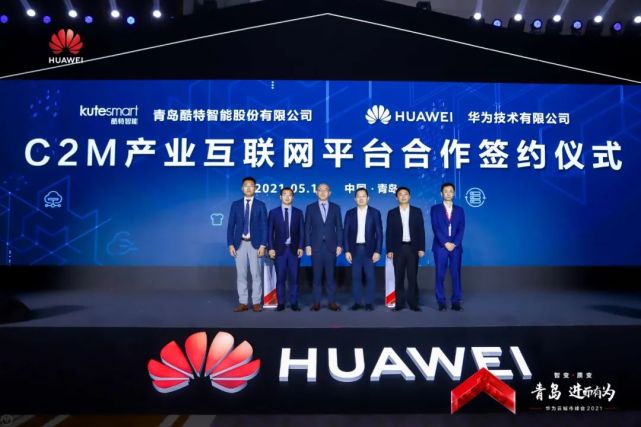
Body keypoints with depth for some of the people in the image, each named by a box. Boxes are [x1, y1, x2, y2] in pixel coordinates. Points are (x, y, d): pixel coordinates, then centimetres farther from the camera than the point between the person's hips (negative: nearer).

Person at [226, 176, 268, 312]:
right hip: (240, 243, 2)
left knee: (256, 274, 1)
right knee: (241, 274, 4)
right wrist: (230, 244, -2)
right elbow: (231, 225, 6)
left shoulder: (260, 205, 3)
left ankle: (256, 302, 9)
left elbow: (264, 226, -1)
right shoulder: (235, 205, 7)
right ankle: (243, 303, 12)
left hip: (255, 244, -2)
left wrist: (263, 245, -9)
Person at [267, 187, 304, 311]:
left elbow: (301, 231, 6)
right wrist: (270, 248, -5)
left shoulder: (298, 212, 8)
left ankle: (294, 303, 10)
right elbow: (270, 232, 3)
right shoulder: (273, 212, 5)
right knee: (280, 278, 2)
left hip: (294, 249, 1)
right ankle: (280, 303, 9)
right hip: (279, 249, -1)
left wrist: (300, 247, -3)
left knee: (294, 277, 2)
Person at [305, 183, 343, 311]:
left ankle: (332, 302, 9)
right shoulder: (310, 208, 6)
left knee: (330, 275, 3)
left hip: (331, 246, 0)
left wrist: (339, 245, -1)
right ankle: (317, 302, 10)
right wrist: (307, 245, -4)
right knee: (317, 275, 3)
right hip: (316, 246, 0)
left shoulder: (335, 207, 8)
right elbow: (307, 228, 4)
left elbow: (339, 227, 6)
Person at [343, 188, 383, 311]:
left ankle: (369, 302, 9)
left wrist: (378, 251, -8)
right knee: (356, 277, 4)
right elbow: (346, 233, 4)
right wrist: (347, 250, -4)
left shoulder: (375, 213, 2)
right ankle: (357, 302, 12)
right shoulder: (350, 213, 6)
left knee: (370, 277, 1)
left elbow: (379, 233, 0)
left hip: (369, 249, -1)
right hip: (355, 249, 1)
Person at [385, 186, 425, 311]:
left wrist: (421, 248, -4)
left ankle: (413, 303, 8)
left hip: (412, 248, 0)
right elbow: (389, 233, 3)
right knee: (399, 277, 2)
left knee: (413, 277, 2)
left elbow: (421, 230, 4)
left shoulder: (417, 211, 6)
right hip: (398, 249, 0)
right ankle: (399, 302, 9)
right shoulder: (392, 213, 5)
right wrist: (389, 250, -5)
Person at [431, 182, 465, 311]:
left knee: (456, 275, 2)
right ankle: (441, 302, 4)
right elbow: (435, 228, -4)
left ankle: (456, 302, 7)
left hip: (456, 247, 2)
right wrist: (445, 243, -13)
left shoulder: (459, 210, 13)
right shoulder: (435, 209, 6)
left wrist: (454, 243, -11)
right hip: (440, 247, -2)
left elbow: (461, 229, 4)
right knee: (440, 275, -2)